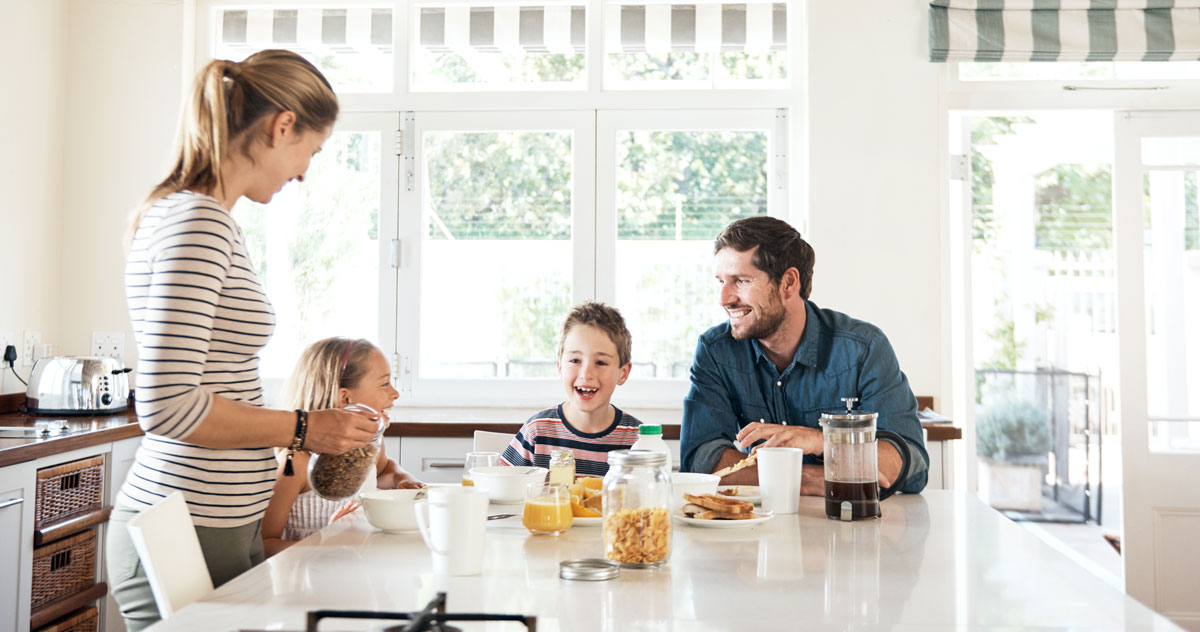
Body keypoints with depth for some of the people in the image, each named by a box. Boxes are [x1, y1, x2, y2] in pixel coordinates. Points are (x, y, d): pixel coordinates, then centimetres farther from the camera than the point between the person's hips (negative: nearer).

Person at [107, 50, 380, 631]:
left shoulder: (193, 215, 13)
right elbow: (166, 405, -23)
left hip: (222, 527, 10)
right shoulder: (197, 222, -17)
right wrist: (302, 429, -13)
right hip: (189, 539, -10)